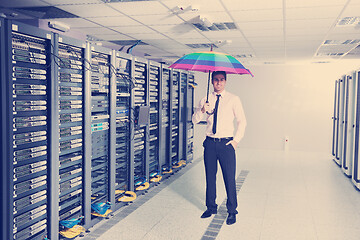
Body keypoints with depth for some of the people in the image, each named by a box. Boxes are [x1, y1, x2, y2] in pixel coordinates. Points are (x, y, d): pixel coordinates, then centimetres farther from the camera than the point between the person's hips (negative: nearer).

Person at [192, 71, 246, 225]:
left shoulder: (233, 99, 1)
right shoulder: (206, 100, 8)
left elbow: (242, 121, 3)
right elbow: (194, 120, 3)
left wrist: (236, 140, -5)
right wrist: (202, 110, -17)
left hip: (226, 143, -3)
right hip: (210, 143, 3)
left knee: (229, 178, -2)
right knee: (210, 177, 11)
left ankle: (232, 211, 14)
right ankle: (211, 207, 27)